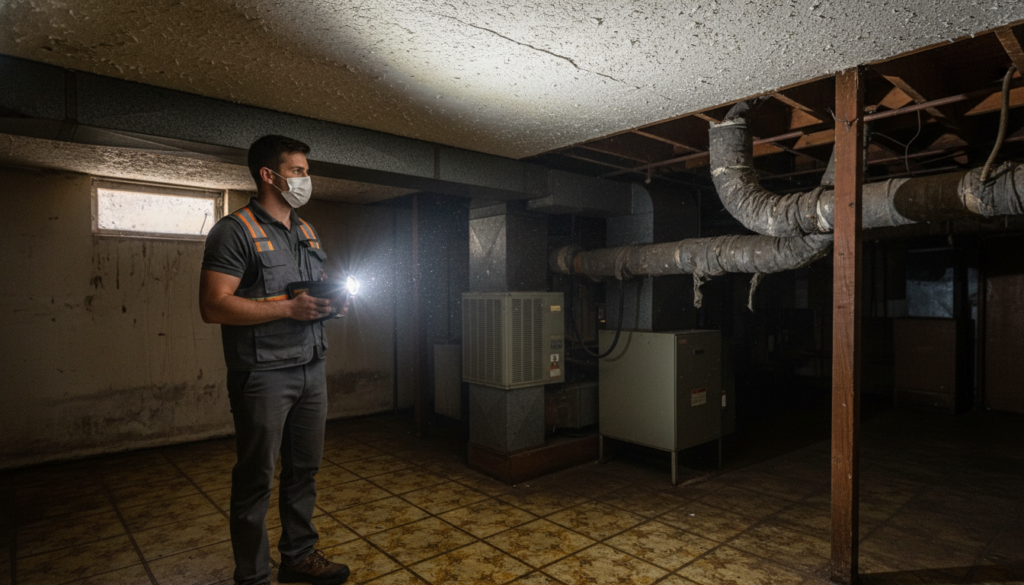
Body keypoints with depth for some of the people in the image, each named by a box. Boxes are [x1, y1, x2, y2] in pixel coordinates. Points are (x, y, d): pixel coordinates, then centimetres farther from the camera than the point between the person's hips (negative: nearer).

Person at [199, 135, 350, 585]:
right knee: (256, 480, 6)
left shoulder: (307, 232, 15)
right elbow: (214, 306, -17)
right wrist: (289, 308, -21)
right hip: (263, 375, -7)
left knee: (304, 469, 16)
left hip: (311, 369, 7)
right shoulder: (235, 231, -9)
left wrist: (332, 301, 1)